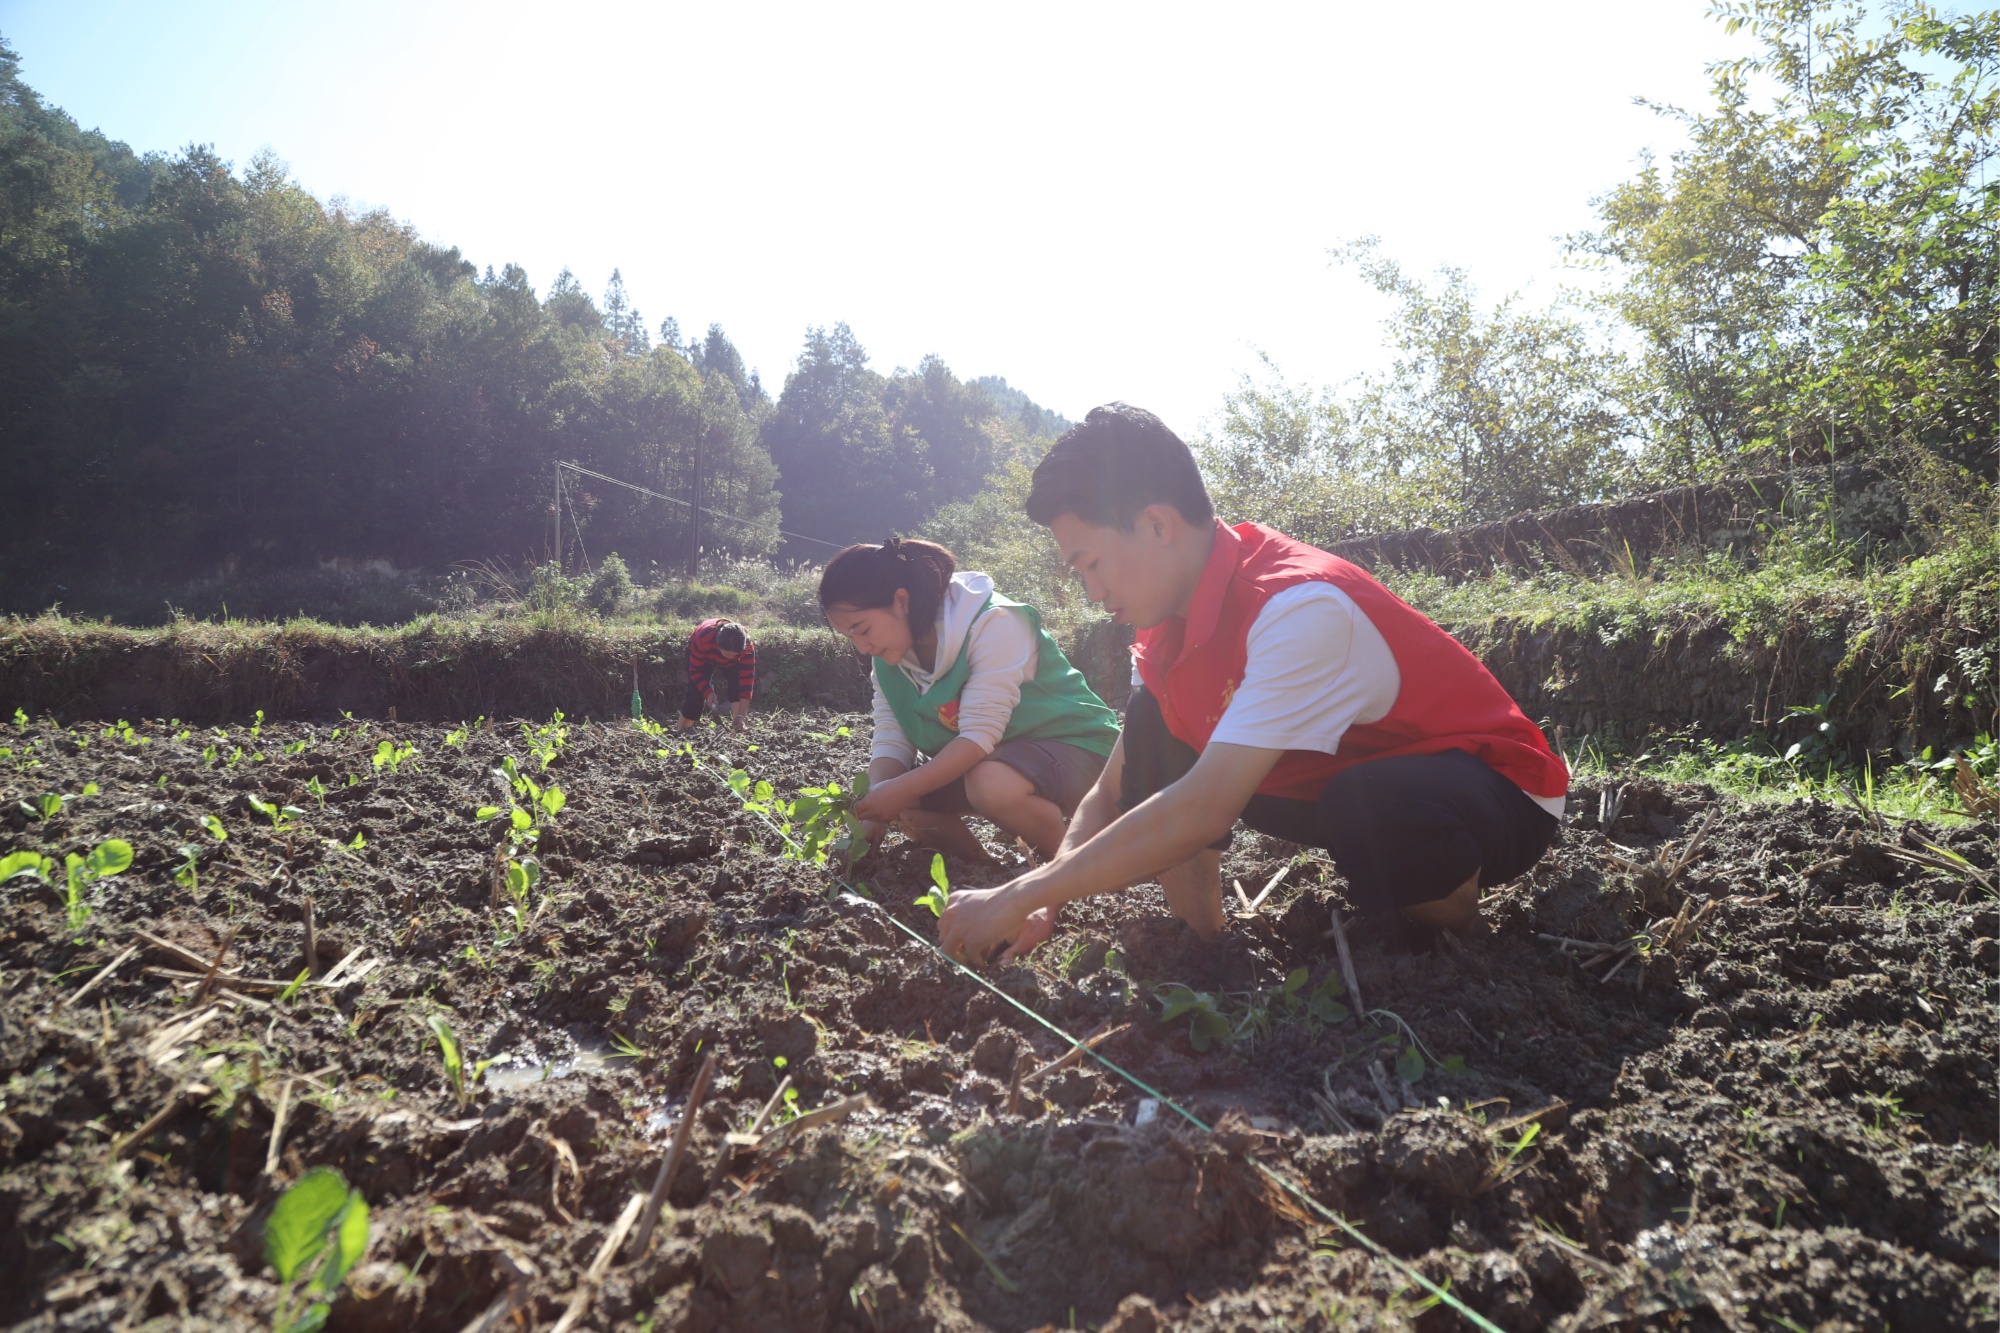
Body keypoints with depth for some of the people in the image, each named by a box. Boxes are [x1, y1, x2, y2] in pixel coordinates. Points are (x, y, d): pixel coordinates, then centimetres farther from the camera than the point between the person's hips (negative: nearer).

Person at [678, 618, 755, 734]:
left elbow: (747, 680, -41)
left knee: (738, 686, -21)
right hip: (703, 656, -1)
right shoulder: (703, 638, -45)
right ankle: (679, 732, -2)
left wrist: (741, 716, -48)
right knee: (695, 693, -13)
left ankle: (739, 728, -12)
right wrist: (708, 693, -45)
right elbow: (695, 671, -31)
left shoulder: (747, 648, -42)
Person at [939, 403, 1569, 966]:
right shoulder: (1172, 620, -4)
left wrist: (1017, 897, -32)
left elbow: (1205, 809, -38)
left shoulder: (1302, 608, -32)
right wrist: (1043, 905, -19)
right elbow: (1113, 793, -1)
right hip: (1348, 775, 7)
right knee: (1153, 720, -5)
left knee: (1366, 805, -41)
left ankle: (1457, 942, -8)